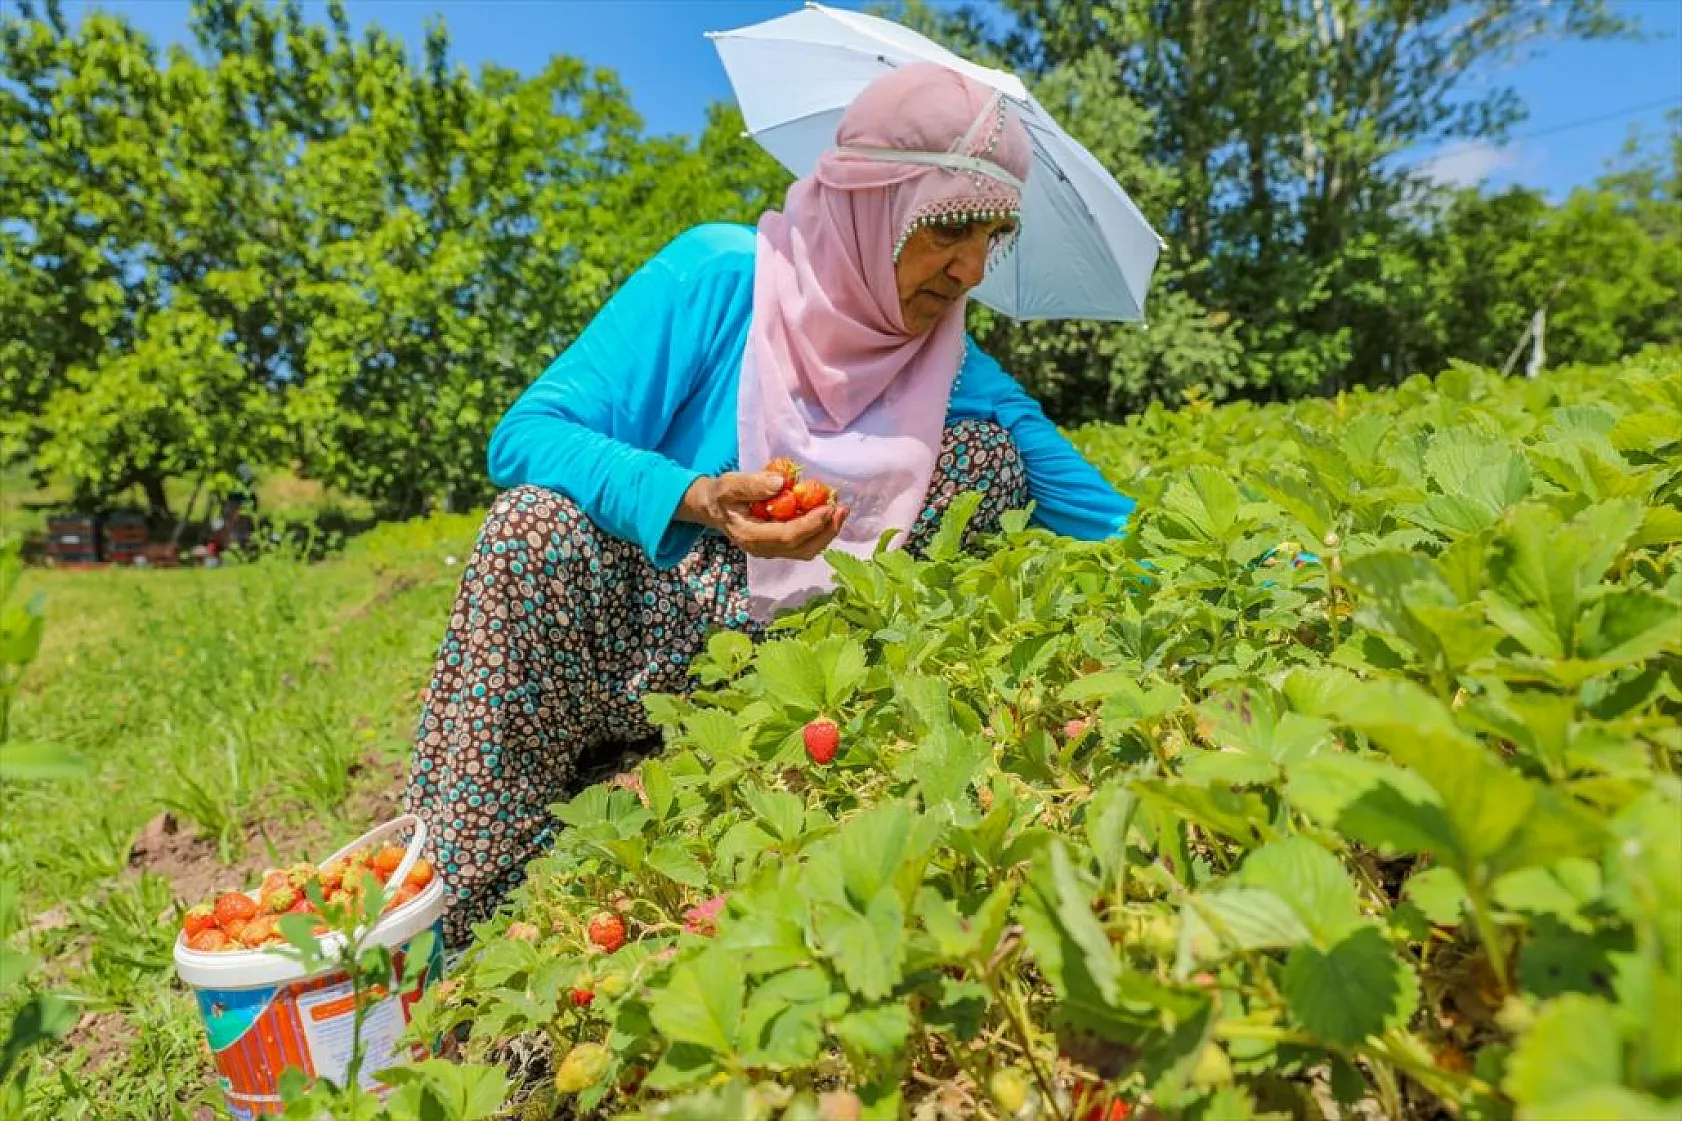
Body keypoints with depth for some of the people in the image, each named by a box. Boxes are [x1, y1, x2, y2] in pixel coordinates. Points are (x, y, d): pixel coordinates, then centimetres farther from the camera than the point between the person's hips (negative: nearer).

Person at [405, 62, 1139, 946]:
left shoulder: (959, 376, -1)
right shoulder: (717, 275, -11)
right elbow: (527, 433, -18)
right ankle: (465, 929, -20)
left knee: (990, 448, -9)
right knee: (543, 523, -33)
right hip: (623, 655, -2)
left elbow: (1109, 523, -1)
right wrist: (702, 500, -34)